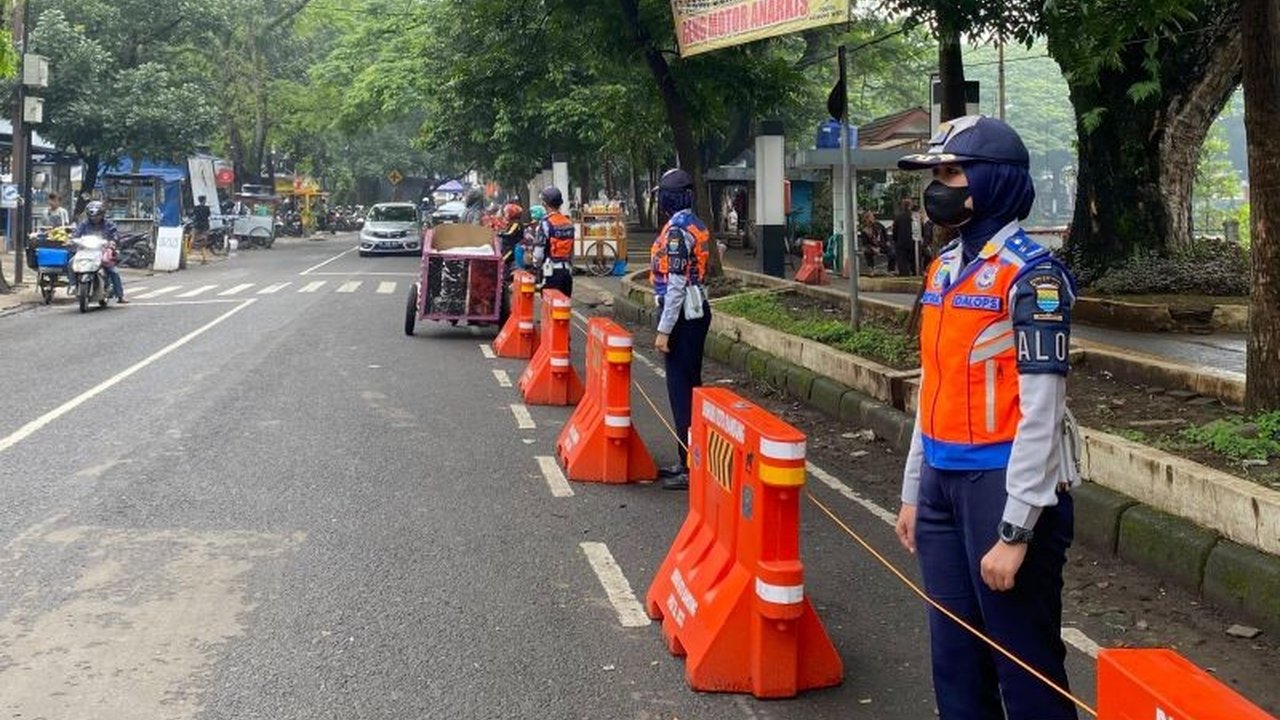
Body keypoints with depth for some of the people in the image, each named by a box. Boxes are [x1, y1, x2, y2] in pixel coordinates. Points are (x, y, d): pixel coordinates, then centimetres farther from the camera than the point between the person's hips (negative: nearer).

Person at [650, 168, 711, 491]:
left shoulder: (676, 230, -17)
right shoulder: (696, 226, 12)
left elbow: (676, 285, -20)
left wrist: (664, 330, -18)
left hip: (682, 315, -10)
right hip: (697, 310, 10)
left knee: (681, 389, -6)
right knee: (690, 386, 14)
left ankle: (691, 467, -3)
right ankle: (690, 460, 22)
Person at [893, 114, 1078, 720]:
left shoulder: (1029, 274, -14)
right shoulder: (944, 268, 11)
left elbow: (1041, 413, -17)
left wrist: (1015, 531, -19)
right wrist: (914, 491, 18)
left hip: (1003, 483, -8)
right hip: (942, 483, 8)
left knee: (1024, 664, 2)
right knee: (956, 657, 16)